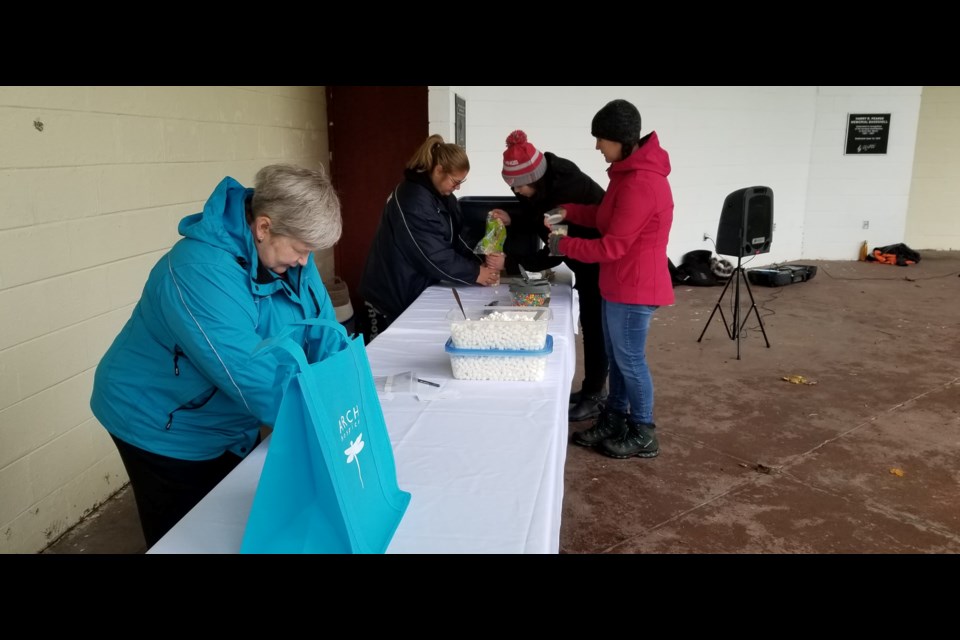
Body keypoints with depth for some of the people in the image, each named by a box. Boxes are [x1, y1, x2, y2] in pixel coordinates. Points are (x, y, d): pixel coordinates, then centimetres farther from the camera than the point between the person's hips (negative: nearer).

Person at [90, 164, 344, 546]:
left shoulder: (287, 253, -10)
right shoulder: (201, 270, -35)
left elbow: (323, 333, -5)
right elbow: (252, 376, -38)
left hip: (230, 425, 7)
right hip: (166, 431, -7)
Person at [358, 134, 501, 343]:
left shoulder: (442, 195, 6)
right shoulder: (413, 200, -24)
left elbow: (455, 240, 4)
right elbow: (433, 256, -25)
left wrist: (481, 263, -12)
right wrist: (475, 273, -18)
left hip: (417, 290, 9)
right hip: (392, 296, -9)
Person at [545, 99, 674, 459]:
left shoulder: (640, 183, -25)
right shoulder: (630, 172, 8)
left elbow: (612, 246, -23)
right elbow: (607, 216, 18)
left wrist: (564, 246, -12)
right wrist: (567, 212, 5)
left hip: (635, 288, -10)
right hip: (619, 285, 10)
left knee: (630, 360, 3)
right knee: (615, 357, 18)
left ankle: (643, 436, 19)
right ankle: (613, 422, 32)